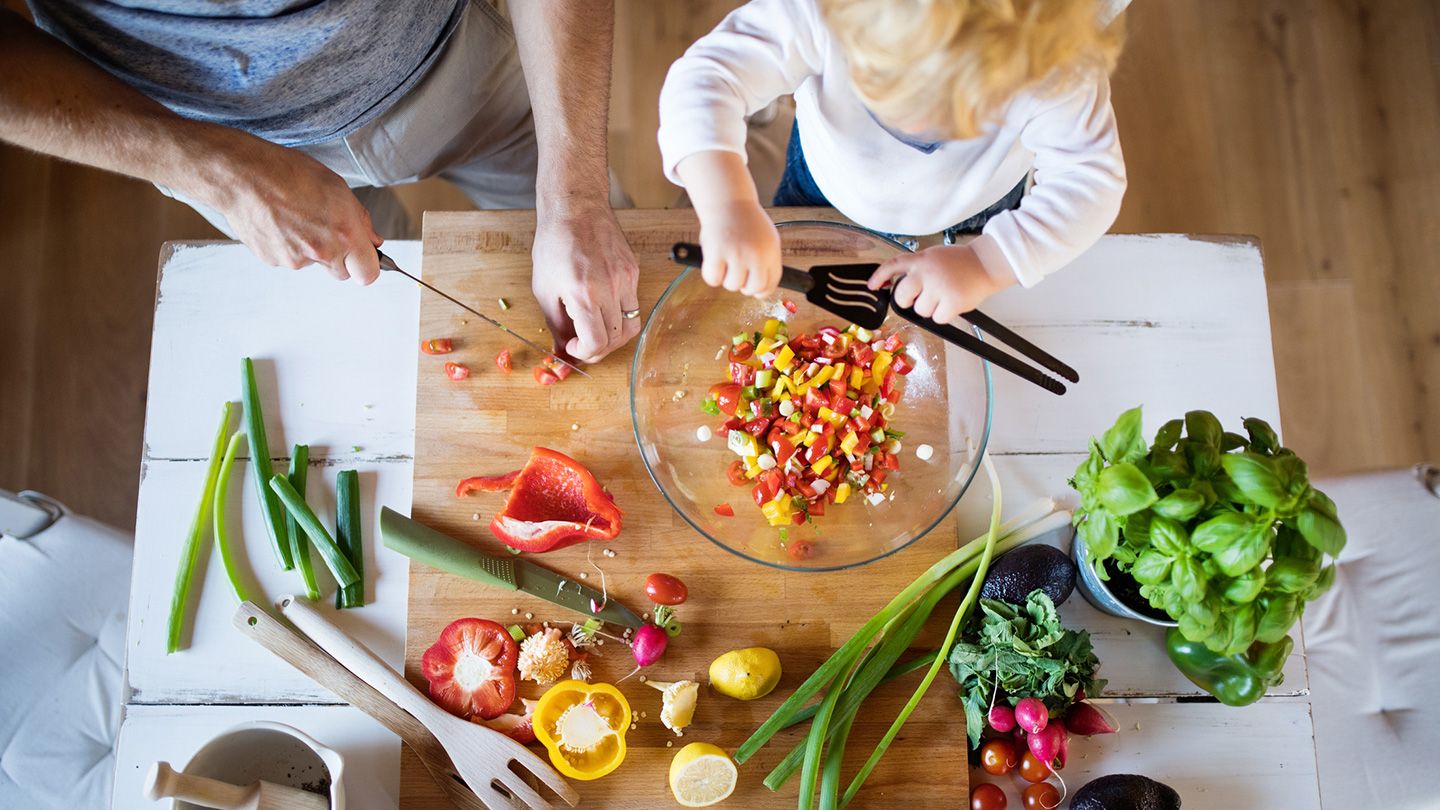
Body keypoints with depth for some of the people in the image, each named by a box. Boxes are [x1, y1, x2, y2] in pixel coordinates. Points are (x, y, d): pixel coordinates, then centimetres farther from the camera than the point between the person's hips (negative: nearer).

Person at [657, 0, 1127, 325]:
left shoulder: (1056, 70, -42)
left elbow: (1091, 181, -36)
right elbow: (705, 79, -48)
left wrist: (988, 264, -51)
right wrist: (727, 206, -66)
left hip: (972, 222, 1)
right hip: (826, 190, 0)